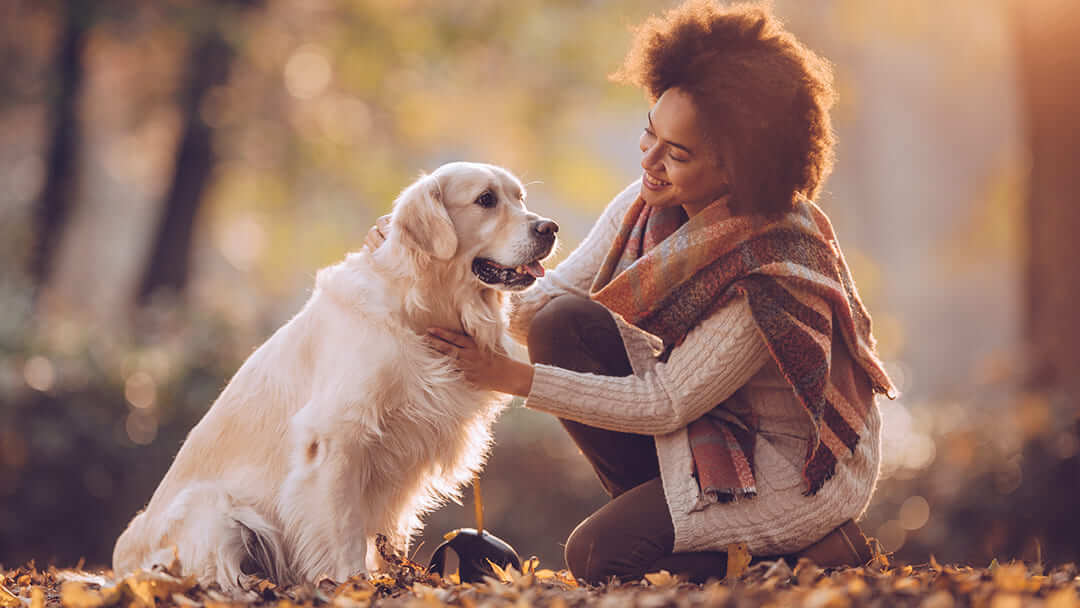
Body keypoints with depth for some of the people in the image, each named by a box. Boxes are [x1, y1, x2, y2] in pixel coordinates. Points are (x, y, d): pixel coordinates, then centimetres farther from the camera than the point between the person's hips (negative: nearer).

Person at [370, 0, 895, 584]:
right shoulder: (648, 204, -10)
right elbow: (548, 295, -3)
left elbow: (667, 403, -26)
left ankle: (805, 546, 0)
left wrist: (515, 377, -26)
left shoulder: (776, 265, -31)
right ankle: (657, 517, 2)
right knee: (564, 324, -13)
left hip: (799, 463, -7)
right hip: (706, 429, 7)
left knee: (596, 555, -19)